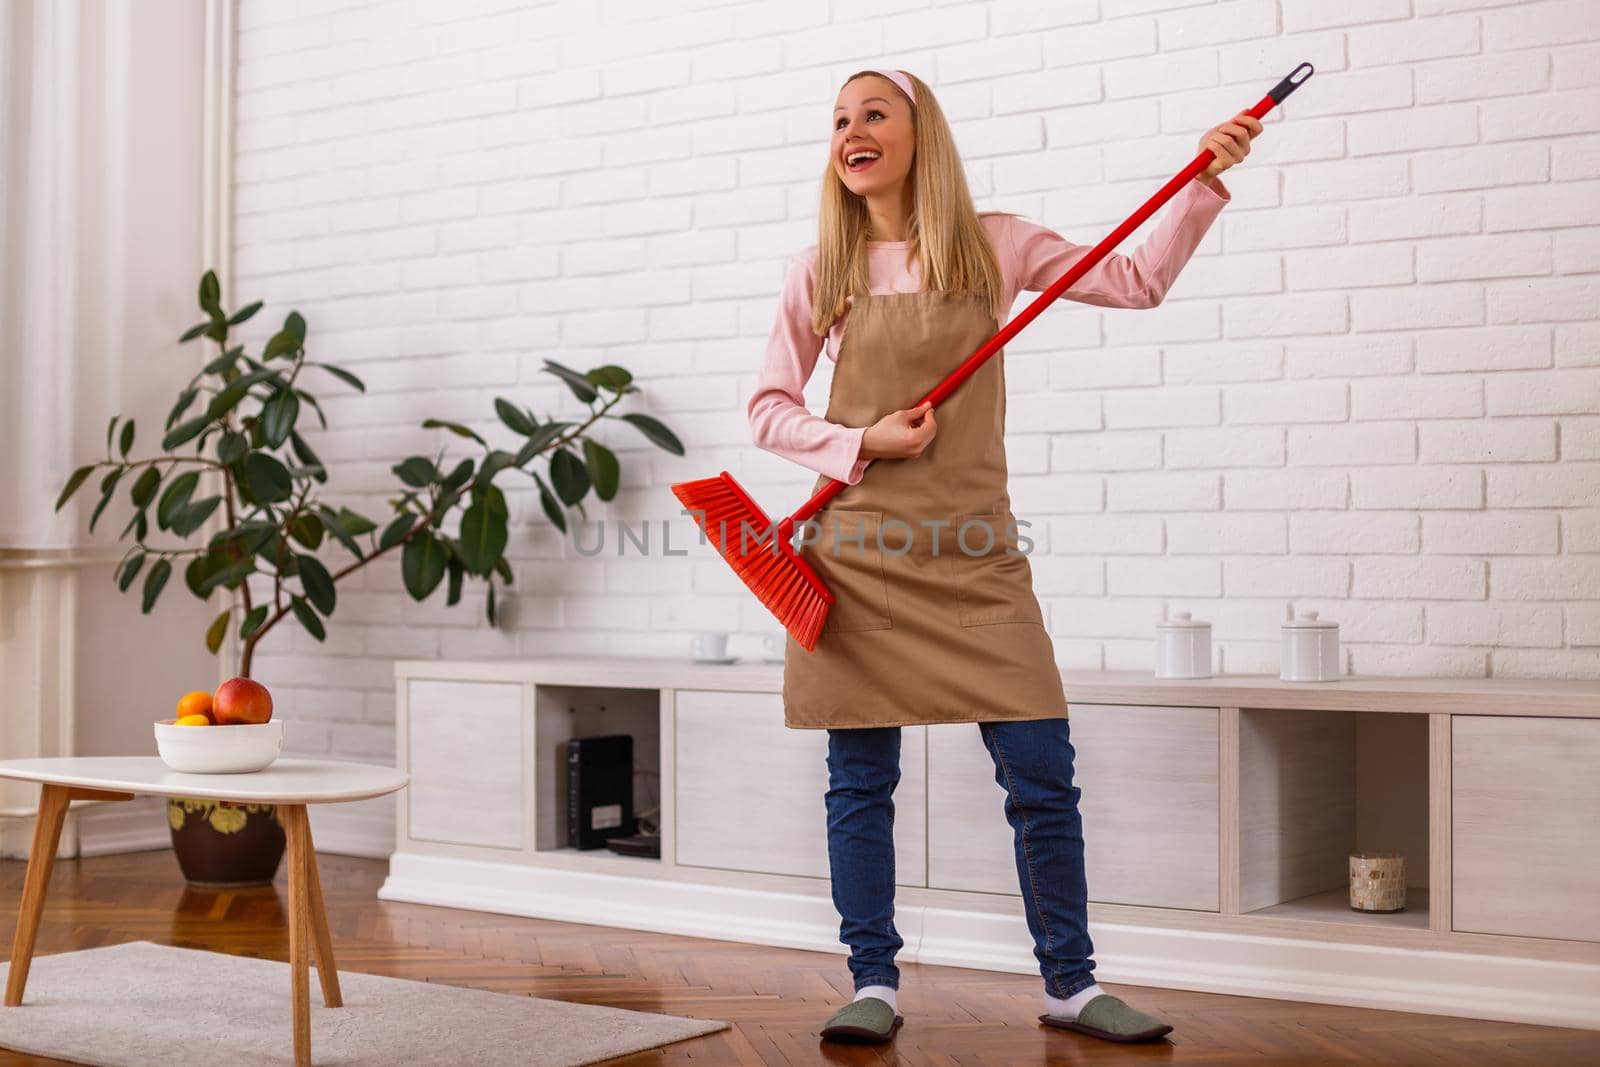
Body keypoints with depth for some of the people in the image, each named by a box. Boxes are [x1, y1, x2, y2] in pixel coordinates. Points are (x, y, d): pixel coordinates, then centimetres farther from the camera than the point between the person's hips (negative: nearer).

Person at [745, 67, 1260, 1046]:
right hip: (860, 552, 0)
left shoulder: (993, 246, 5)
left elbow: (1138, 281, 7)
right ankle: (875, 986, 16)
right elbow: (769, 411, 6)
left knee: (1042, 774, -2)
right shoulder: (824, 273, 4)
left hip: (975, 551, 0)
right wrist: (861, 444, -10)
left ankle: (1071, 985, 13)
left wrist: (1206, 182, -1)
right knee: (860, 782, 4)